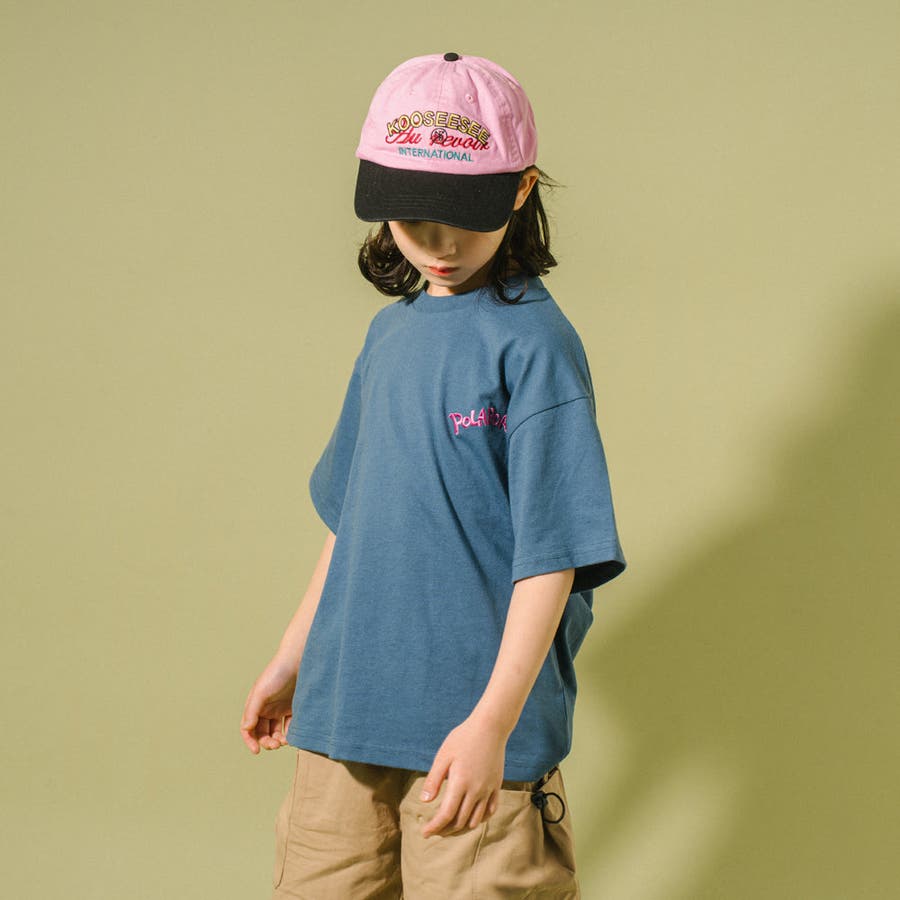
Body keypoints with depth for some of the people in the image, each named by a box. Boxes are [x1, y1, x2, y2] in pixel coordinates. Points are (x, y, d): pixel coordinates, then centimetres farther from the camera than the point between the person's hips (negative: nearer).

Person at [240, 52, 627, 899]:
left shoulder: (533, 343, -12)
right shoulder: (390, 333, 10)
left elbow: (552, 553, -15)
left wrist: (493, 720, -21)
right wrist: (292, 657, 24)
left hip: (472, 730, -7)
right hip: (345, 708, 7)